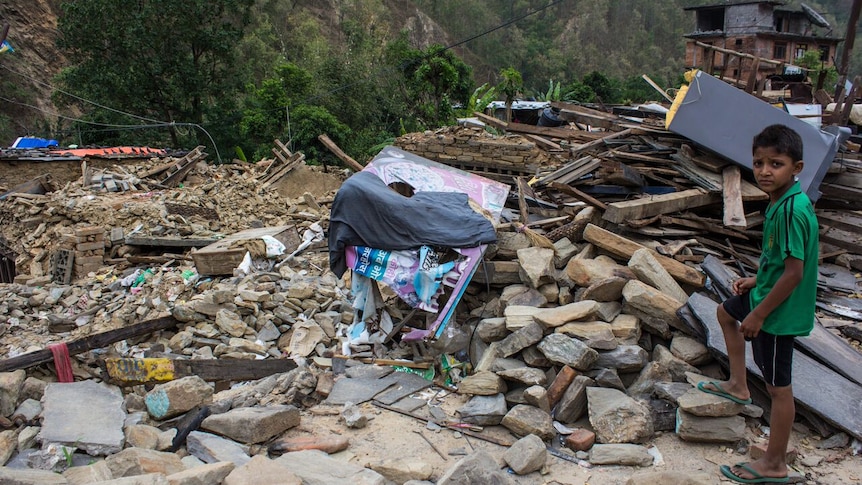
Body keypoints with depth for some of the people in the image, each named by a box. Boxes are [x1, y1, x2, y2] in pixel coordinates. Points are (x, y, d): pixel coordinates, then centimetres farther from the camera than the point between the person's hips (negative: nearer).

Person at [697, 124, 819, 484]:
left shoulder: (792, 210, -29)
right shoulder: (780, 202, 1)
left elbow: (794, 271, -28)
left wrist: (759, 314, -22)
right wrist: (757, 280, 13)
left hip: (780, 310, -10)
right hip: (767, 294, 10)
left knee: (778, 386, 3)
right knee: (726, 312, 33)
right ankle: (738, 386, 45)